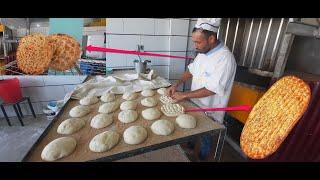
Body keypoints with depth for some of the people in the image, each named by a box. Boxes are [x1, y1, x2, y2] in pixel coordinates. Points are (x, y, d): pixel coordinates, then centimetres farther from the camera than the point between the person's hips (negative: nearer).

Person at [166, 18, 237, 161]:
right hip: (196, 103, 7)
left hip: (209, 110, -6)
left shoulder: (225, 58, -29)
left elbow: (211, 90, -30)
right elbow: (191, 70, 5)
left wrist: (184, 95, -24)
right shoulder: (203, 52, -3)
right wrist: (176, 85, -9)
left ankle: (202, 157, 46)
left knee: (206, 136, 18)